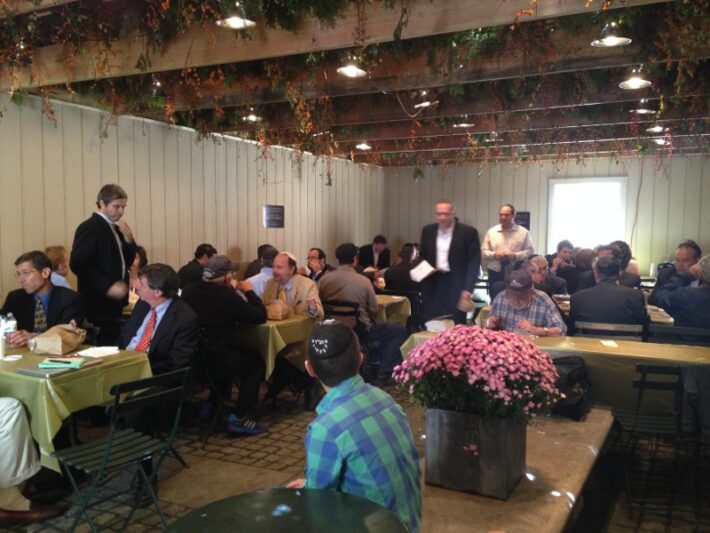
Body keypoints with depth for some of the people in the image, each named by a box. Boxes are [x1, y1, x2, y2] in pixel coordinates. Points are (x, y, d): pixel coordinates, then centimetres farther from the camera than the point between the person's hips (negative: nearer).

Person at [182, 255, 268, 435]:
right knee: (256, 362, 16)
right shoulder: (226, 296, -20)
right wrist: (249, 291, 1)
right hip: (214, 361, -7)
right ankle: (240, 417, 8)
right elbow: (260, 316, -12)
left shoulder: (189, 290, 0)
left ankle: (212, 405, 36)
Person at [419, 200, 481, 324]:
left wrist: (468, 288, -14)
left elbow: (474, 262, -7)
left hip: (457, 286, -3)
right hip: (432, 285, 4)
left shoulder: (468, 232, -6)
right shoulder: (427, 231, 7)